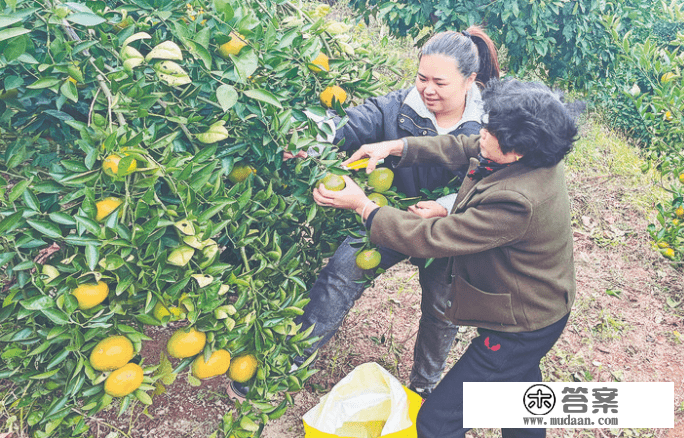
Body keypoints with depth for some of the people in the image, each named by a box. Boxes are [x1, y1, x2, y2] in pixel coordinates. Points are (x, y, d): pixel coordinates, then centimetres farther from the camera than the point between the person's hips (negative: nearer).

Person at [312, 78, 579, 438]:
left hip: (519, 331, -10)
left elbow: (431, 238, -33)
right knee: (519, 379, 36)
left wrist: (362, 205, -23)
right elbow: (460, 148, 0)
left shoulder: (518, 201, -39)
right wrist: (395, 146, -10)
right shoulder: (530, 155, -13)